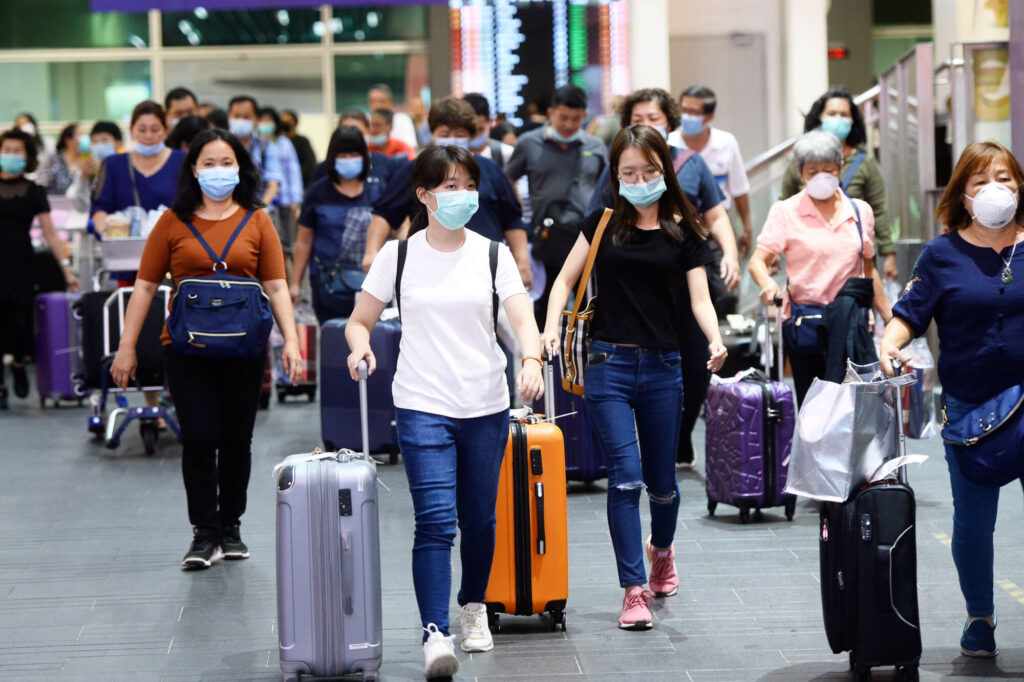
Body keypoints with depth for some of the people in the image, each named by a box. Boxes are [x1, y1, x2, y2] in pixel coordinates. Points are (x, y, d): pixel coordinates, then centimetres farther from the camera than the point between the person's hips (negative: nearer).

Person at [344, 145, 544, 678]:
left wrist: (531, 360, -26)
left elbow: (522, 318, -6)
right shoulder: (398, 255, 3)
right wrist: (361, 348, -13)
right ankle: (435, 635, -17)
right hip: (422, 407, -2)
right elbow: (360, 320, 10)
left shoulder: (492, 255, 5)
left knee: (479, 519, 12)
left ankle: (474, 607, 36)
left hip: (486, 407, 2)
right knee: (435, 521, -14)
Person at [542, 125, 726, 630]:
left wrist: (715, 340, -21)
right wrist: (551, 327, -6)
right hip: (609, 365, -1)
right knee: (625, 477, -11)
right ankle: (633, 589, -6)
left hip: (662, 366, 1)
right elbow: (566, 279, 11)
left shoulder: (683, 232, 5)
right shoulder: (604, 224, 5)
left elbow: (699, 297, -2)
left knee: (661, 480, 10)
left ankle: (661, 550, 42)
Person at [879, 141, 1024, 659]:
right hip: (969, 409, 0)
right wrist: (891, 343, -17)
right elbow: (910, 312, 1)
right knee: (972, 522, 5)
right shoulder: (943, 255, 4)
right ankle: (979, 617, 24)